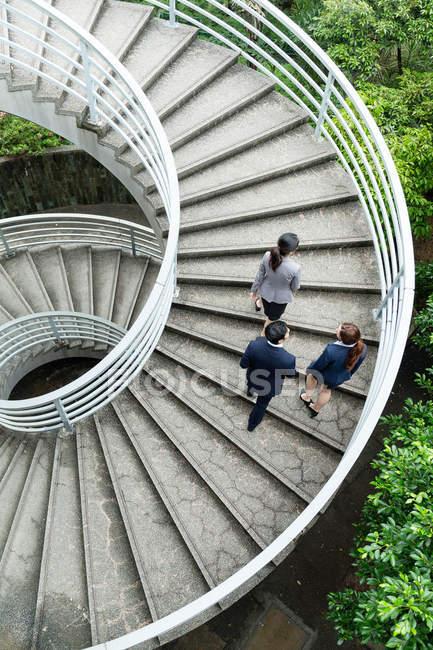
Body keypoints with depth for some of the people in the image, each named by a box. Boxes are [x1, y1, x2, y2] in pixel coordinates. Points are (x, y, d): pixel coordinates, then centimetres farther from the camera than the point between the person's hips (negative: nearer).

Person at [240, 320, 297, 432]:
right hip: (269, 387, -2)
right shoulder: (288, 359, -42)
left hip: (253, 378, 2)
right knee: (262, 404, 30)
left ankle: (250, 392, 74)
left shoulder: (254, 345, -38)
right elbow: (291, 374, -19)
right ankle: (252, 424, 56)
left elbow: (243, 364, -20)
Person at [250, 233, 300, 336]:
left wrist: (254, 290, 4)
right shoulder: (295, 268, -39)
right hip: (281, 297, -3)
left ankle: (259, 304, 75)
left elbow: (260, 275, -14)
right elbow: (295, 287, -18)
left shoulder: (267, 256, -31)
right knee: (272, 316, 29)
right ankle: (264, 333, 57)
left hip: (266, 291, 3)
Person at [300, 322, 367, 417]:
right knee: (326, 390, 32)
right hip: (341, 377, 4)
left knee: (311, 376, 31)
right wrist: (348, 374, 13)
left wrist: (310, 369, -1)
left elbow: (318, 365, -24)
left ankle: (307, 397, 56)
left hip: (325, 375, -4)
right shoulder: (362, 348, -29)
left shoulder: (331, 351, -45)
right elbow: (355, 366, -8)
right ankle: (316, 409, 57)